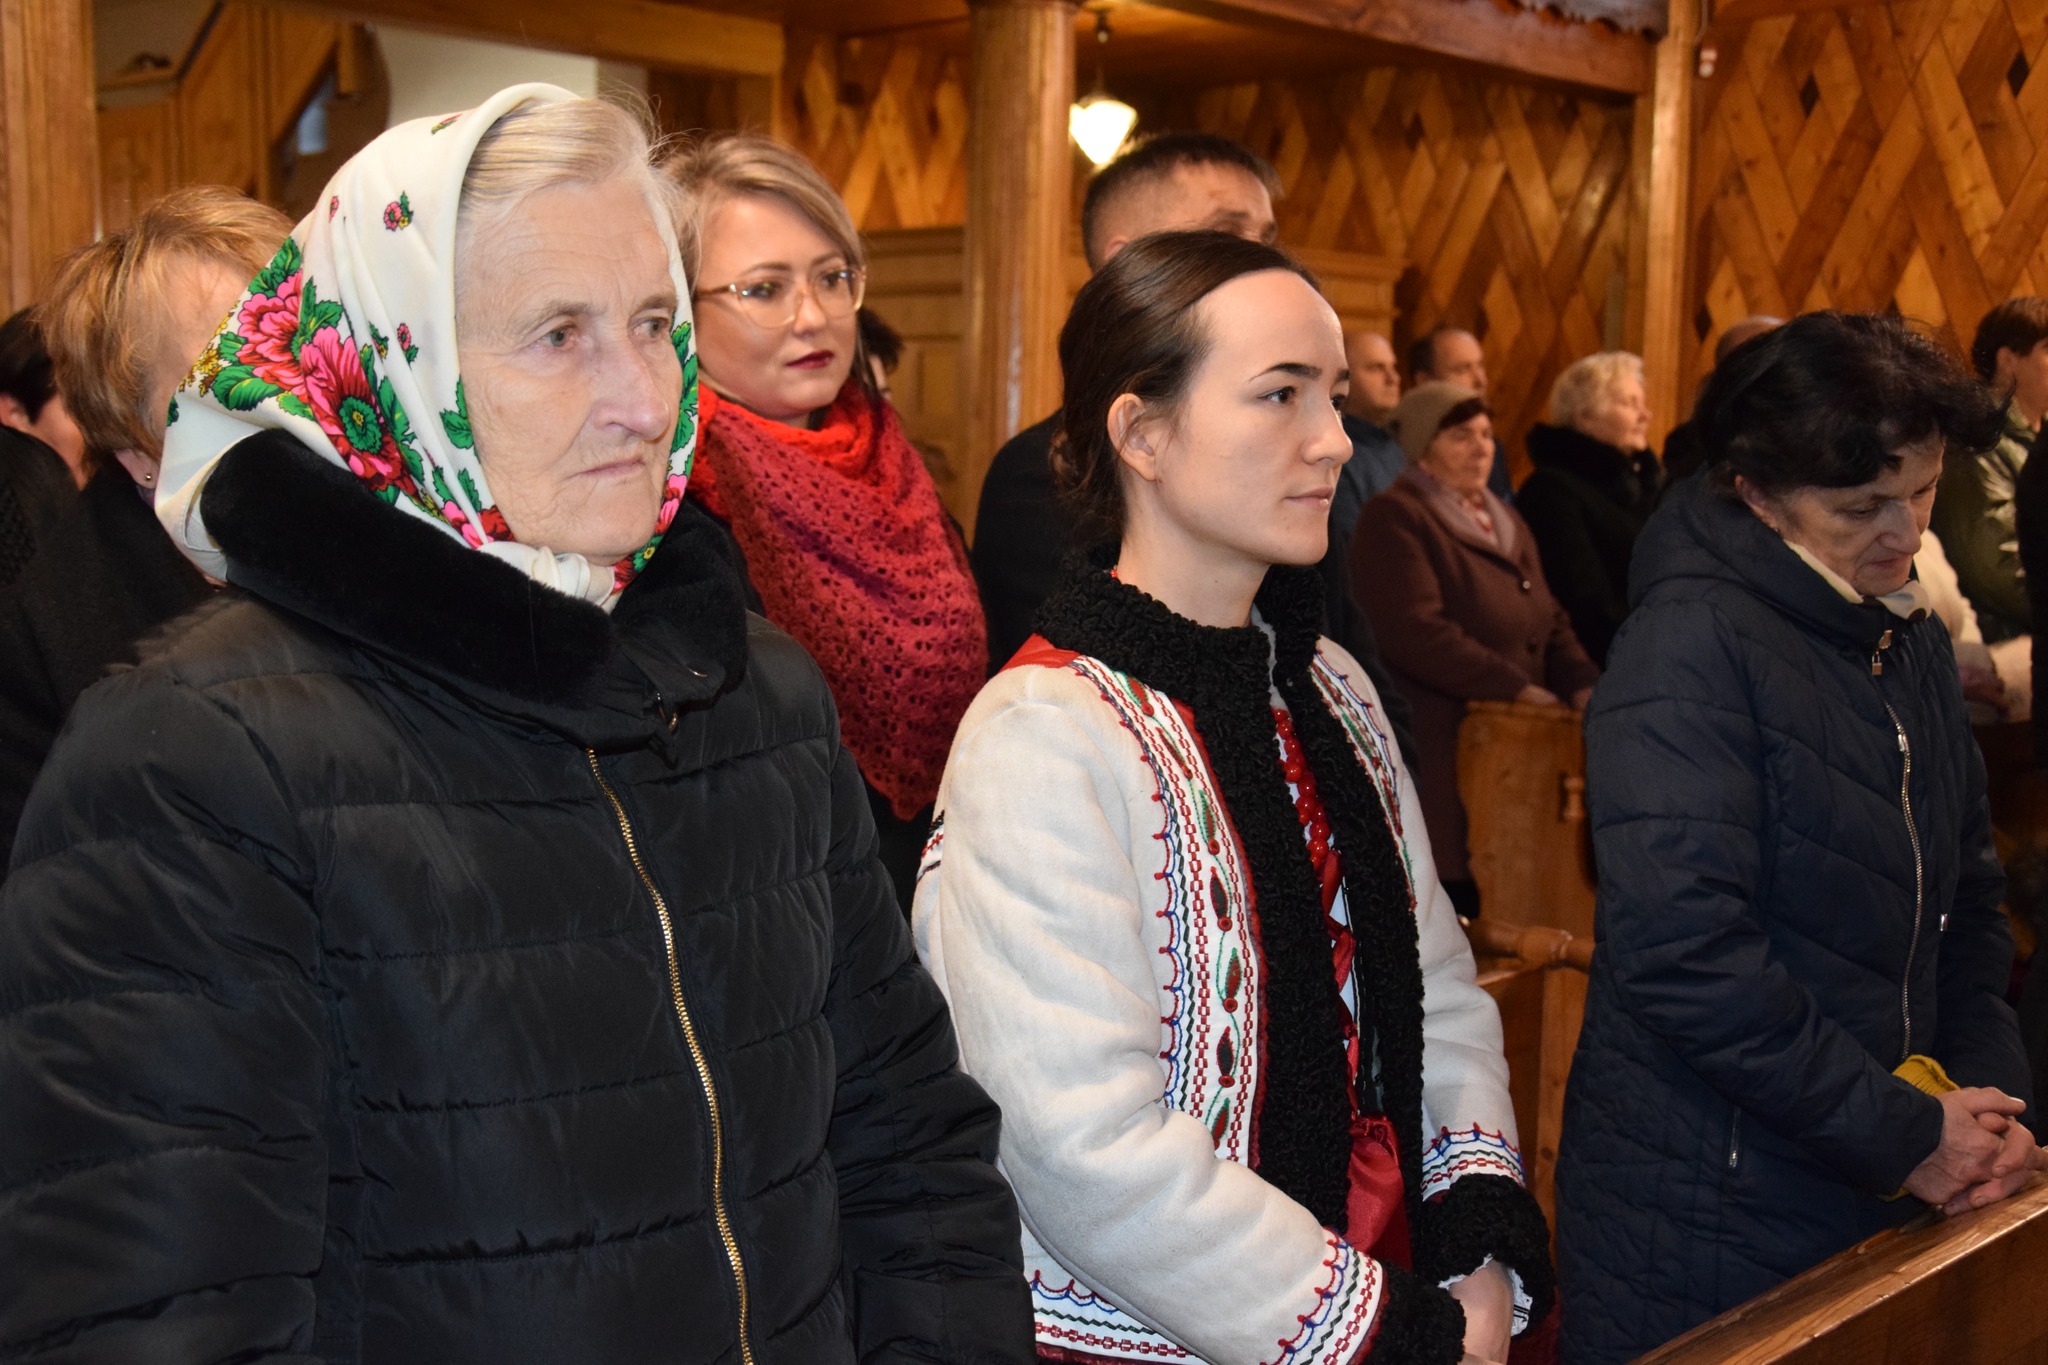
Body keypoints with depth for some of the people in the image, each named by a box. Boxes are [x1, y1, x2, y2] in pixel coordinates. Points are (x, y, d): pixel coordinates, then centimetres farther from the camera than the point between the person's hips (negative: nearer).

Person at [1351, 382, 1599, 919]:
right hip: (1442, 749, -7)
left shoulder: (1506, 521, 21)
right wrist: (1518, 687, -17)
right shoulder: (1393, 519, -6)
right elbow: (1417, 633, -18)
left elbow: (1549, 619, 23)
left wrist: (1581, 683, 2)